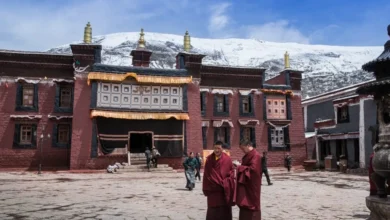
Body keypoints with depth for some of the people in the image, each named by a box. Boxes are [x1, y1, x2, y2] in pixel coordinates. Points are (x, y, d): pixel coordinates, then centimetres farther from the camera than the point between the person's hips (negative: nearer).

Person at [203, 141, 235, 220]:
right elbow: (206, 175, 1)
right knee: (213, 210, 4)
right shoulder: (209, 159, 0)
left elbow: (231, 173, 2)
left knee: (225, 210, 6)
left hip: (225, 189, 0)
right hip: (213, 189, 0)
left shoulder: (227, 159, -2)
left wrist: (225, 182, -10)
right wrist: (206, 189, -2)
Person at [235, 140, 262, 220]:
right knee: (245, 204, 11)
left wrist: (240, 167, -19)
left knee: (251, 204, -2)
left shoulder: (255, 155, -16)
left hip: (252, 185, -9)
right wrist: (239, 166, 1)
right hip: (246, 184, 9)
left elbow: (253, 168, -24)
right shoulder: (248, 155, 13)